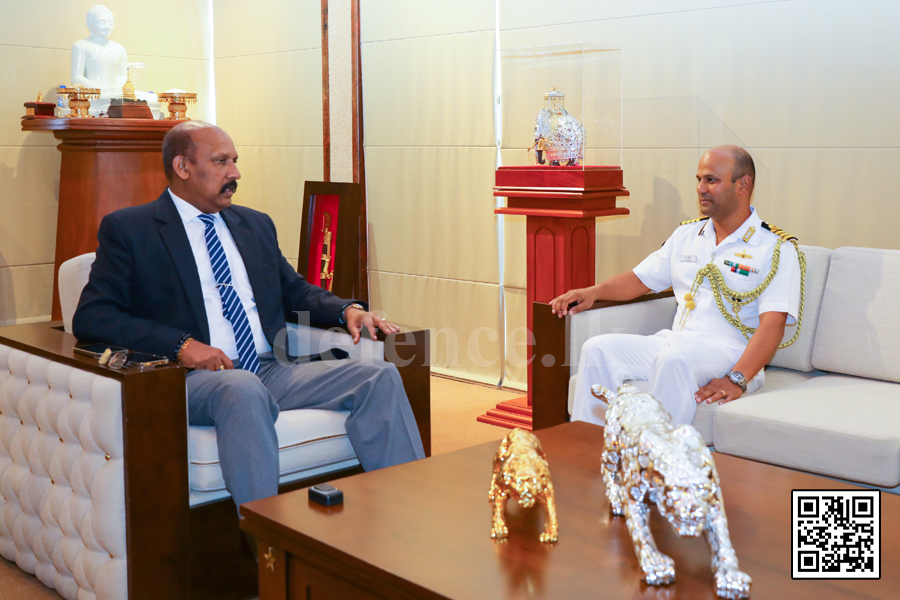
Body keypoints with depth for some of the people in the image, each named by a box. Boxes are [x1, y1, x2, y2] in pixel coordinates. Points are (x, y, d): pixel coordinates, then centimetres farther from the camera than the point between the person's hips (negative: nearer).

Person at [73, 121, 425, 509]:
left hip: (273, 372, 6)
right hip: (194, 380, -5)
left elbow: (294, 291, 30)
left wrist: (347, 309, 7)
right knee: (243, 388, -40)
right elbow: (90, 317, -4)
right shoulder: (127, 230, 6)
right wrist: (180, 344, -19)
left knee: (380, 377, -15)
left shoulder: (256, 225, 23)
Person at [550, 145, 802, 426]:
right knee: (598, 348, -15)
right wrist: (594, 292, 5)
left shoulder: (777, 249, -2)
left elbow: (773, 324, -13)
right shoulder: (686, 234, 20)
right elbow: (641, 279, 25)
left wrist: (737, 381, -27)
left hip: (729, 351, -6)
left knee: (674, 358, -38)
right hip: (675, 341, 6)